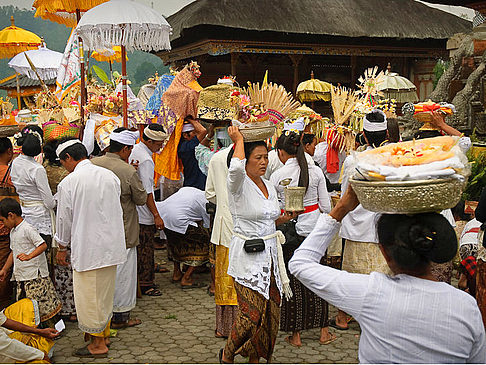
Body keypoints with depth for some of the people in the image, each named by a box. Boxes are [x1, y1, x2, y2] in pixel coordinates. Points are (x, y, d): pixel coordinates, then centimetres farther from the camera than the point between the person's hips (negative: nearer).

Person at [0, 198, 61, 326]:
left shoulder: (27, 229, -14)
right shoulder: (13, 232, 15)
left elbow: (43, 245, -20)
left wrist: (29, 256, -33)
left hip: (35, 276, -9)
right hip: (21, 277, 9)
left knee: (40, 305, -6)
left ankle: (51, 328, 6)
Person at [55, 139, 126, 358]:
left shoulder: (68, 183, -14)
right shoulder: (109, 176, 3)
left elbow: (64, 219, -6)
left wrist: (62, 248, 8)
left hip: (87, 248, -6)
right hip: (112, 246, 6)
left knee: (89, 296, 6)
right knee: (105, 293, 20)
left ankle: (98, 344, 15)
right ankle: (104, 333, 34)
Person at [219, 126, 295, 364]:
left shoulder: (268, 186, 12)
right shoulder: (239, 184, -11)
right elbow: (236, 168, -36)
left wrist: (283, 218, 6)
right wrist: (239, 140, -21)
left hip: (269, 254, 7)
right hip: (247, 257, -7)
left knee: (270, 311, 8)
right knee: (251, 313, -8)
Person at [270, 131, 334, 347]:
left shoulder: (277, 176, -9)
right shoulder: (316, 172, -3)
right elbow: (326, 206, 0)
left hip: (290, 231, -2)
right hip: (314, 231, 2)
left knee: (294, 281, 7)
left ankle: (296, 334, 16)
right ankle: (323, 331, 20)